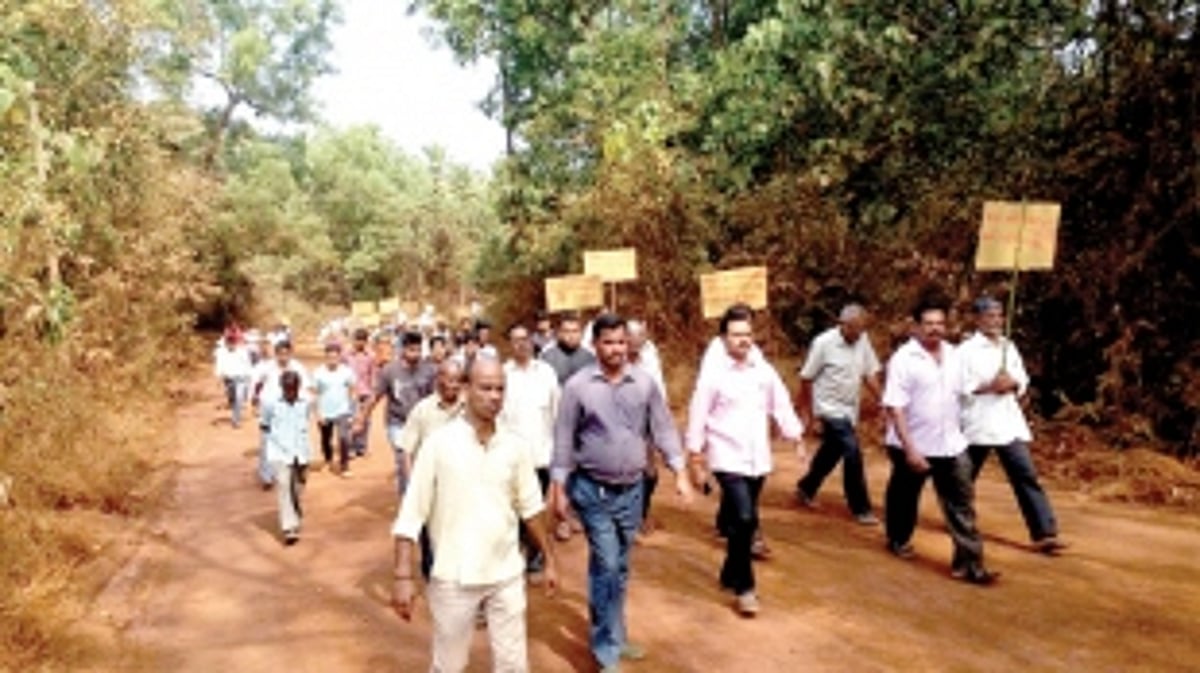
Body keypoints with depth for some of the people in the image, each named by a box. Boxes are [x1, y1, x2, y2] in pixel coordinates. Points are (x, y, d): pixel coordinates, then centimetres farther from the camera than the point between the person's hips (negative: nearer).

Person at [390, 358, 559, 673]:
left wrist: (550, 559, 12)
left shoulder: (514, 446, -1)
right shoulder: (439, 443, -12)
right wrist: (403, 576, -14)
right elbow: (411, 513, -10)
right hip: (454, 578, -3)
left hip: (507, 576, 3)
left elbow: (530, 507, 10)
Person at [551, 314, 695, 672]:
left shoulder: (644, 383, -1)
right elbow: (563, 440, -5)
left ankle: (614, 636, 33)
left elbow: (663, 428, 3)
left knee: (620, 568, 16)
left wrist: (680, 473, -3)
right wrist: (558, 488, -5)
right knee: (606, 566, -6)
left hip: (632, 489, 4)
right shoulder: (578, 386, -9)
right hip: (593, 490, -3)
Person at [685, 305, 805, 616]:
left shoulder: (764, 371, 4)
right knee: (744, 520, -15)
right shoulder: (713, 374, -9)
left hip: (758, 460, 5)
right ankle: (744, 587, 1)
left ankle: (730, 575, 34)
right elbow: (697, 418, -7)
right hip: (728, 459, -5)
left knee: (743, 522, 14)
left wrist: (797, 438, -2)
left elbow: (781, 406, 8)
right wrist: (695, 460, -6)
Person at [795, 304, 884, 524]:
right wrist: (807, 413, -7)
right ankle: (860, 508, 2)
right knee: (853, 454, -11)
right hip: (831, 409, -6)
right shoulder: (823, 343, -17)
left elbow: (870, 374, 5)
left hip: (849, 410, 7)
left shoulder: (862, 341, -1)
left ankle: (806, 488, 40)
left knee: (831, 452, 19)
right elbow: (806, 378, -10)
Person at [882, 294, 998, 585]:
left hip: (951, 445, 4)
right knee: (904, 498, 16)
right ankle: (898, 540, 40)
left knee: (962, 505, 0)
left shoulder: (953, 355, 3)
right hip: (914, 446, -4)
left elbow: (959, 394, 16)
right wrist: (909, 449, -25)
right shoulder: (903, 359, -16)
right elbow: (894, 407, -20)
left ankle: (969, 563, 4)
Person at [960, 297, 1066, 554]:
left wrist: (1013, 384, -8)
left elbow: (1023, 379, 13)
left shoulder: (1009, 347, 9)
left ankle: (1044, 533, -4)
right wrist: (988, 386, -21)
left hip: (1009, 422, 4)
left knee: (1026, 475, -4)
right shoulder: (966, 350, -9)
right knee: (964, 478, 11)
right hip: (976, 424, -4)